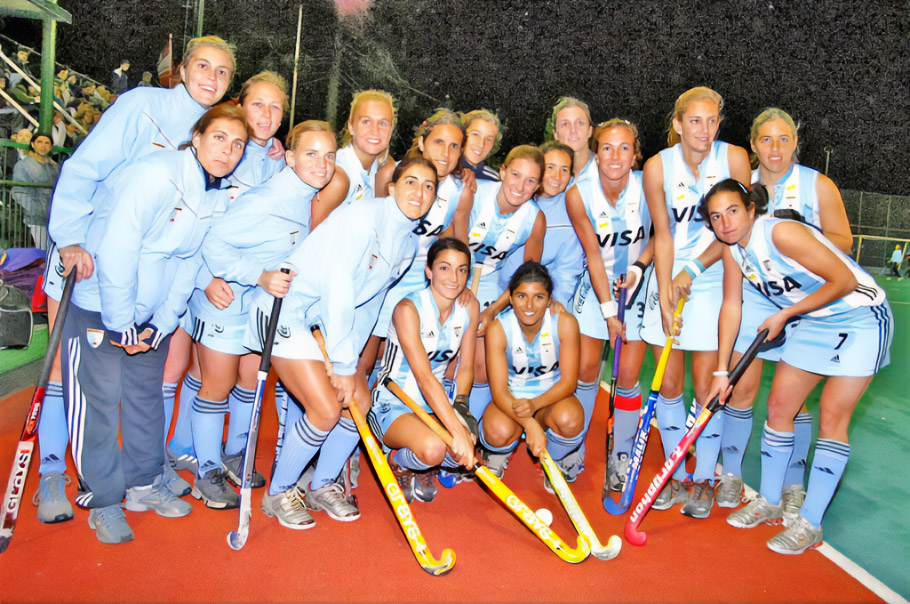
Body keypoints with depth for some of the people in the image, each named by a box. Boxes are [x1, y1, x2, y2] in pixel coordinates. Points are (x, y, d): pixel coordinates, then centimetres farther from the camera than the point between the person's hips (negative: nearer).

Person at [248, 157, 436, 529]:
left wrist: (349, 361, -1)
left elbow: (369, 305, 8)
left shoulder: (409, 244, 5)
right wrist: (343, 365, -19)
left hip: (327, 320, 8)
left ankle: (323, 487, 23)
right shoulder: (362, 216, -21)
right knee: (327, 409, -14)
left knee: (360, 401, 3)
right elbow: (338, 294, -23)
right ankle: (278, 493, 10)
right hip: (287, 308, -8)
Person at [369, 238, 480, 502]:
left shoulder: (470, 306, -3)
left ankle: (423, 468, 16)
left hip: (435, 404, 6)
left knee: (468, 456, -19)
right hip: (391, 405, -6)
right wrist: (457, 432, -37)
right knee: (433, 448, -34)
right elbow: (425, 378, -31)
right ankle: (398, 466, 4)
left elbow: (466, 367, 3)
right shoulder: (408, 309, -23)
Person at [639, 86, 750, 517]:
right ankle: (676, 476, 20)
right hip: (669, 279, 1)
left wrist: (694, 269, -10)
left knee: (706, 388, 0)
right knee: (669, 385, 4)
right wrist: (664, 297, -10)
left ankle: (704, 481, 18)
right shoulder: (657, 166, -6)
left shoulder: (734, 158, -8)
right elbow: (663, 235, -4)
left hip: (714, 283, -1)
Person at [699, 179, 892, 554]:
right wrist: (721, 370, 1)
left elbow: (845, 281, -25)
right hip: (813, 323, 8)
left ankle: (810, 524, 0)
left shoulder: (781, 233, -28)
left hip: (861, 318, -7)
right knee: (779, 404, 5)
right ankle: (769, 502, 20)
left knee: (832, 414, -9)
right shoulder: (733, 248, -5)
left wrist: (785, 314, -18)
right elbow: (731, 307, 2)